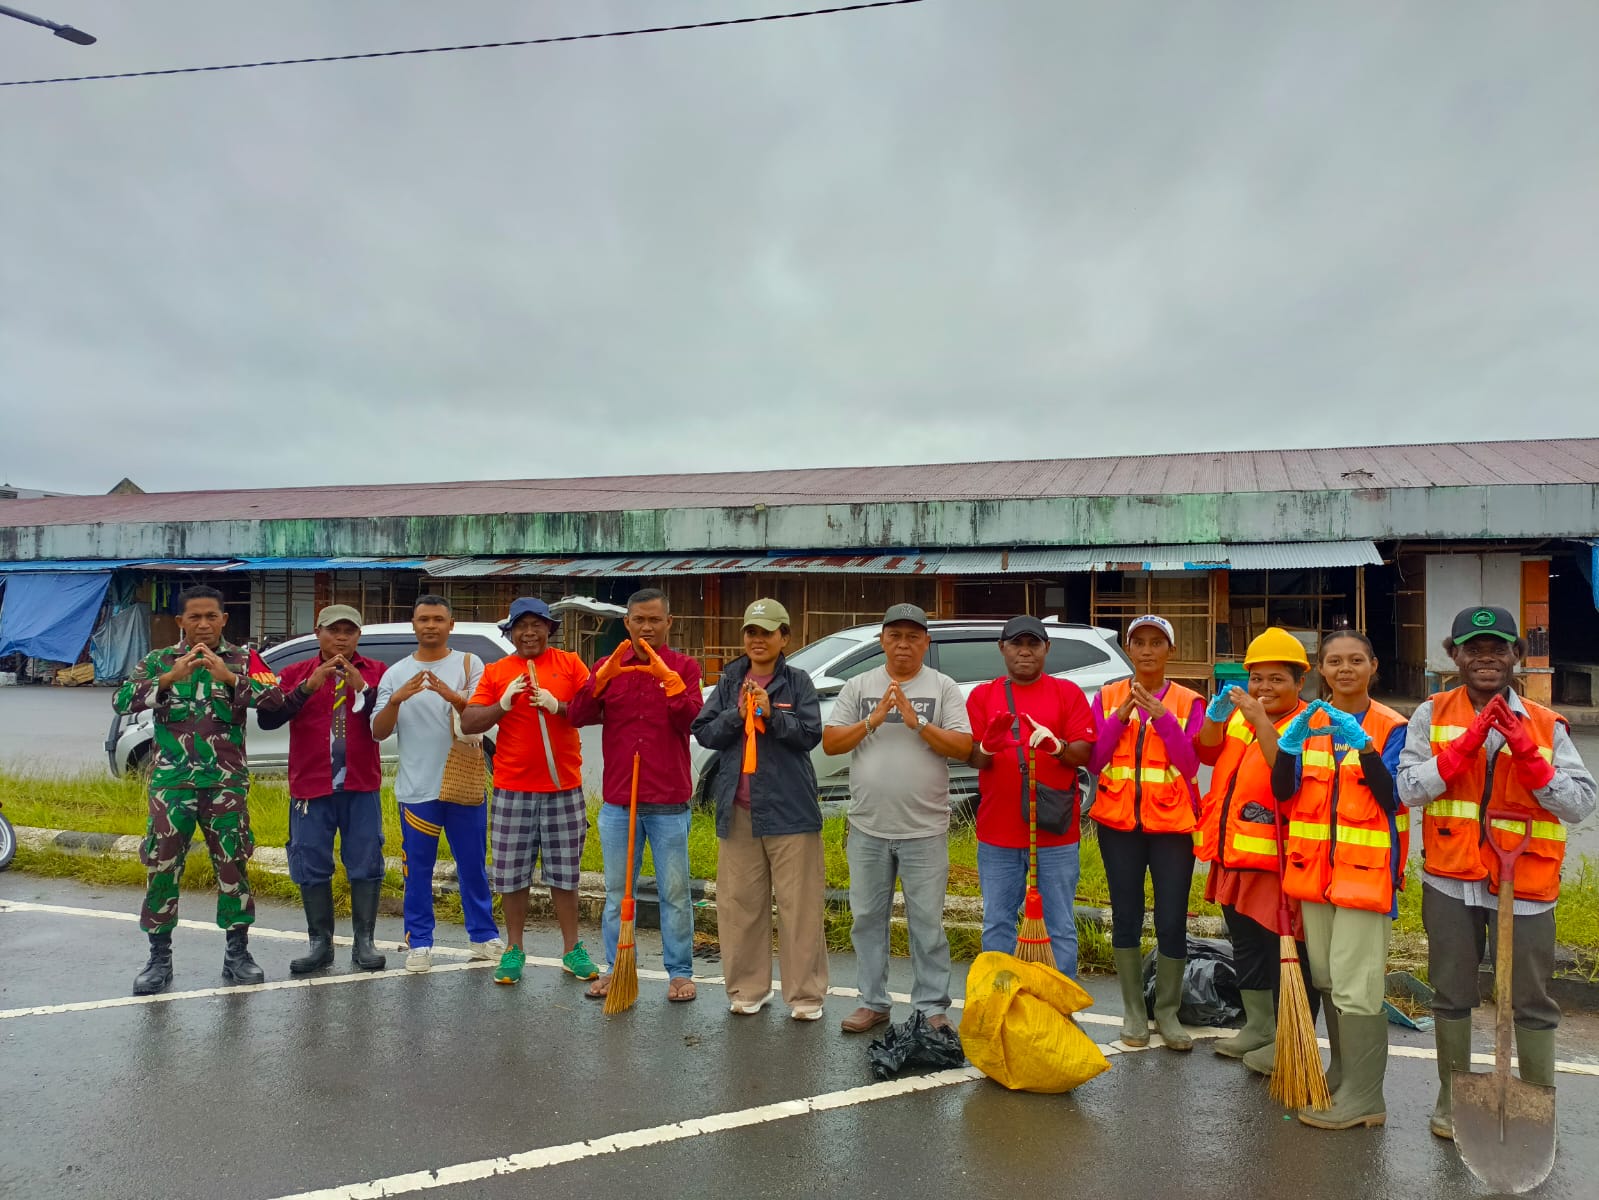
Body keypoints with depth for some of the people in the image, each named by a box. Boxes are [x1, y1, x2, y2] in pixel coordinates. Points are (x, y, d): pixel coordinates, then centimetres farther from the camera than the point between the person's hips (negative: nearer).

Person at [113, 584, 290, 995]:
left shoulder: (243, 659, 1)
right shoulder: (159, 660, 5)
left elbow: (274, 698, -14)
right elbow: (122, 700, -10)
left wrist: (229, 677, -28)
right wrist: (170, 677, -25)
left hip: (226, 780, -1)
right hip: (171, 779, 1)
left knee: (232, 863, 4)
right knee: (162, 864, 1)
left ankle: (237, 953, 15)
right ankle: (160, 957, 14)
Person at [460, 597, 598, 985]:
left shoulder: (570, 664, 2)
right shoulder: (495, 672, 5)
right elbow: (468, 724, 0)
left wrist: (559, 706, -18)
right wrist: (503, 704, -14)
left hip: (564, 788, -1)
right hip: (512, 790, 1)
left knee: (564, 873, 9)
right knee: (512, 874, 8)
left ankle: (572, 950, 20)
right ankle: (514, 950, 22)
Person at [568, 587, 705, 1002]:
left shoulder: (683, 667, 1)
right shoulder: (609, 667, 8)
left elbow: (693, 720, -13)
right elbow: (577, 716, -5)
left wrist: (668, 677, -24)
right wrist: (603, 676, -20)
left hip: (669, 802, -2)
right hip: (617, 800, 3)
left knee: (675, 892, 5)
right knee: (617, 891, 11)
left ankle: (680, 972, 15)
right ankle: (616, 969, 22)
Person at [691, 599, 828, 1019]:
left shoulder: (798, 682, 0)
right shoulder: (729, 681, 9)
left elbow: (810, 734, -8)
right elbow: (704, 732, 4)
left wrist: (772, 714, -20)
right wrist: (737, 714, -11)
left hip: (789, 809, -3)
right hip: (737, 810, 3)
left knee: (799, 904, 1)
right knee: (739, 902, 10)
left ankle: (805, 993, 12)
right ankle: (747, 989, 24)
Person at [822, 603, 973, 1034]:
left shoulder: (943, 688, 1)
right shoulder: (858, 687, 7)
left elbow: (964, 748, -7)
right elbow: (830, 742, 0)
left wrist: (916, 722, -17)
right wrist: (873, 720, -13)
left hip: (925, 830, -2)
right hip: (867, 829, 3)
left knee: (927, 922, 5)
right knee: (867, 918, 11)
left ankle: (932, 1006, 17)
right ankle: (873, 1003, 24)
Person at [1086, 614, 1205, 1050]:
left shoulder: (1188, 703, 0)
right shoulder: (1108, 697, 4)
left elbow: (1189, 764, -11)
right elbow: (1094, 761, -4)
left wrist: (1161, 715, -21)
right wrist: (1121, 716, -16)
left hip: (1172, 823, -1)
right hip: (1119, 822, 1)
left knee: (1172, 922, 1)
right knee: (1126, 918, 8)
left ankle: (1167, 1012, 18)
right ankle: (1133, 1011, 21)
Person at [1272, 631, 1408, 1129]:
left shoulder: (1391, 726, -6)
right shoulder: (1309, 723, 7)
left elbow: (1391, 798, -15)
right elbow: (1283, 793, 0)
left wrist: (1363, 746, -27)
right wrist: (1288, 744, -16)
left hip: (1365, 869, -5)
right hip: (1315, 866, 5)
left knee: (1355, 986, -7)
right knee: (1325, 979, 15)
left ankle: (1363, 1098, 4)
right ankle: (1342, 1073, 31)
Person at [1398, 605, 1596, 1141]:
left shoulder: (1546, 725, 0)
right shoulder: (1433, 714, -1)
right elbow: (1409, 789, -11)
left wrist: (1526, 754, -21)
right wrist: (1468, 742, -20)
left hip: (1524, 883, 0)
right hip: (1450, 880, 0)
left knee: (1532, 1003, 10)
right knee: (1451, 996, 14)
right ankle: (1452, 1099, 31)